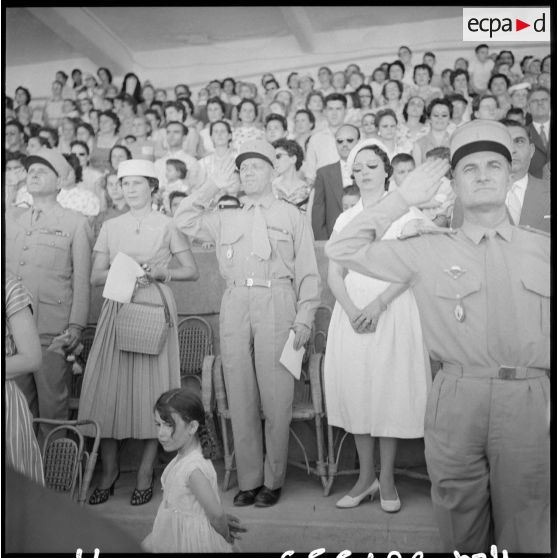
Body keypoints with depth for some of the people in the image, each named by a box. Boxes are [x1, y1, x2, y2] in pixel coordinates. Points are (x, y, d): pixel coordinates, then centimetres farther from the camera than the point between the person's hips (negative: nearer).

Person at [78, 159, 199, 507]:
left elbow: (192, 272, 4)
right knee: (108, 389, -1)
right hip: (117, 311, 3)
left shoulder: (168, 225, 5)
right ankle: (109, 471, 15)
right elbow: (96, 277, 11)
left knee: (151, 390, -2)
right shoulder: (110, 227, 13)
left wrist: (159, 273, -11)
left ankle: (146, 474, 11)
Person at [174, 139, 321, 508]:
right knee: (240, 396, 4)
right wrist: (212, 187, 15)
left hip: (276, 303, -3)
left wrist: (304, 318, -3)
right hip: (235, 304, 3)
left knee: (276, 396, -1)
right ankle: (248, 479, 16)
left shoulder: (291, 215, 11)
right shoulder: (226, 219, 20)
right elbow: (184, 221, 16)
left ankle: (273, 480, 13)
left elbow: (308, 272, 7)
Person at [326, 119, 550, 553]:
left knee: (526, 530, 12)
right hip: (457, 399, -1)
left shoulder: (543, 249, 10)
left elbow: (549, 330, 11)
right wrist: (403, 199, 2)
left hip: (529, 402, 1)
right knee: (460, 525, 13)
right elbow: (342, 250, 2)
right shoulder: (428, 250, 5)